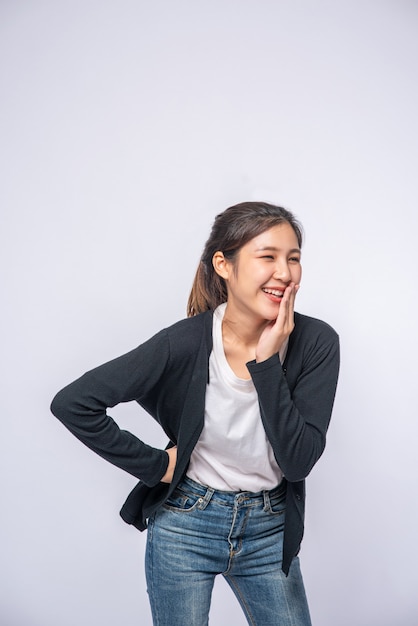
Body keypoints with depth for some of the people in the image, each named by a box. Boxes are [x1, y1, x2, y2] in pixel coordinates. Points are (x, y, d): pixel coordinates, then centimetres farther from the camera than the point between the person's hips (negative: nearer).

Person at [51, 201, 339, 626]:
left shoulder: (316, 342, -14)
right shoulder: (186, 343, -20)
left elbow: (298, 462, -19)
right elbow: (71, 403, -18)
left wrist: (267, 362, -26)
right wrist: (156, 465, -14)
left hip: (269, 530, 2)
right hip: (185, 527, -2)